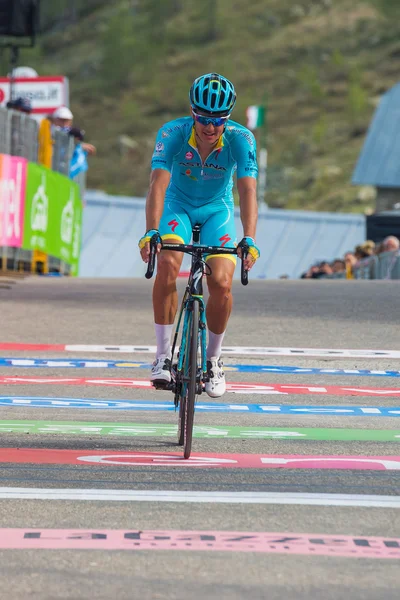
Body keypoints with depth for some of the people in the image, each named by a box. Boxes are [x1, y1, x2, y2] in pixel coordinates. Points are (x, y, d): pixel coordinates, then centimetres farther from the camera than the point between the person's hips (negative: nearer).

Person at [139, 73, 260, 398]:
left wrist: (249, 239, -46)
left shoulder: (241, 139, -25)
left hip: (217, 210, 1)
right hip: (178, 206, -1)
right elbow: (159, 184, -34)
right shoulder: (173, 133, -26)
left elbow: (248, 190, -33)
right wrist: (151, 232, -48)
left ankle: (213, 359, 6)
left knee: (221, 282, -18)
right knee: (168, 265, -28)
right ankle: (163, 355, -20)